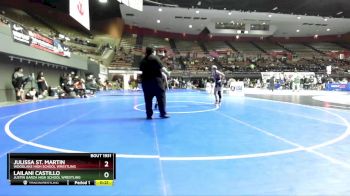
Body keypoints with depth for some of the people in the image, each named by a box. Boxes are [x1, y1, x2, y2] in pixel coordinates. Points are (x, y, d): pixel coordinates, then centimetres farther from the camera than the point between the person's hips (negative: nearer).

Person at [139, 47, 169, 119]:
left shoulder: (143, 60, 11)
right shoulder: (155, 58, -4)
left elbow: (141, 70, 13)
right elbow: (161, 68, -9)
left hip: (146, 81, 5)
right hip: (156, 80, -5)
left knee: (148, 99, 7)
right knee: (161, 97, 2)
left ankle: (149, 115, 9)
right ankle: (163, 113, 1)